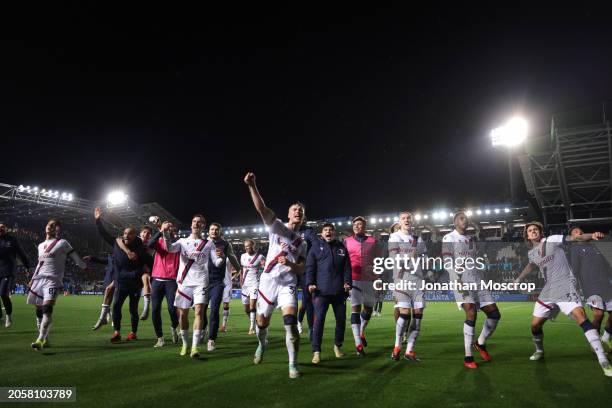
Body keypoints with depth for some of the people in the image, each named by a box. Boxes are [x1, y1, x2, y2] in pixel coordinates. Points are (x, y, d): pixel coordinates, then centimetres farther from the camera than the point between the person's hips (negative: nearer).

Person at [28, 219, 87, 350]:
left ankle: (40, 340, -26)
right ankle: (45, 339, 19)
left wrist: (85, 267, 1)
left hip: (52, 280, -7)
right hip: (38, 279, 7)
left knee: (47, 308, -23)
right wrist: (32, 279, 25)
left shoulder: (62, 243, 2)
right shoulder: (41, 245, 21)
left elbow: (75, 258, 2)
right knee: (39, 311, 7)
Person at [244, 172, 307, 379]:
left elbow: (301, 270, 9)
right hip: (268, 281, -1)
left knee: (291, 321, -15)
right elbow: (261, 208, -15)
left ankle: (293, 365, -6)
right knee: (262, 322, 11)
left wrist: (290, 264, -14)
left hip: (288, 284, 2)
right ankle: (262, 345, 44)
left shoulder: (302, 243, 13)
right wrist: (252, 185, -30)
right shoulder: (277, 227, 2)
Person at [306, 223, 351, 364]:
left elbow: (347, 267, 9)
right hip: (321, 290, -3)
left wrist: (347, 282, -3)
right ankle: (316, 351, 1)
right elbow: (310, 267, 0)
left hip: (339, 291, 3)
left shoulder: (341, 248, 13)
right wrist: (310, 283, -11)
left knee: (341, 319, 11)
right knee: (318, 320, -7)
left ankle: (338, 345, 32)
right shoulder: (316, 247, 6)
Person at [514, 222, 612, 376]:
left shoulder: (552, 240, -4)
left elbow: (577, 238, -12)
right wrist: (518, 280, 39)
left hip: (565, 285, -6)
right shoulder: (531, 253, 12)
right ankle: (539, 351, 34)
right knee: (535, 324, 7)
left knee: (580, 316, -27)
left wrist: (592, 235, -31)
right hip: (548, 289, 6)